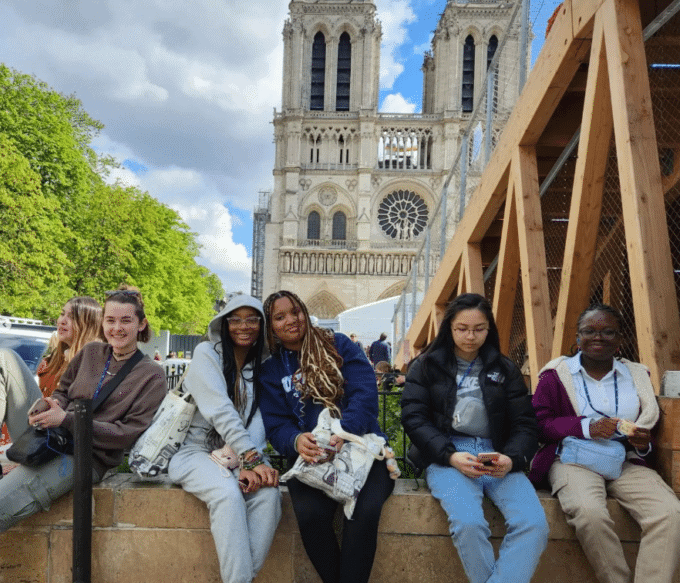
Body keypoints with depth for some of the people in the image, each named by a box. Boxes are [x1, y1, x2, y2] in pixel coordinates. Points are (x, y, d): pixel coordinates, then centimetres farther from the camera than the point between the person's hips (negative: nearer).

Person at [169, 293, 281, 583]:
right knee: (229, 493, -34)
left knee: (268, 492, -27)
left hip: (237, 455, 4)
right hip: (197, 451, -4)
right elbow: (220, 410, -14)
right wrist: (251, 458, -23)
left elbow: (256, 418, 0)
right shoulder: (207, 353, -2)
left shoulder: (260, 367, 12)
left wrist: (251, 461, -19)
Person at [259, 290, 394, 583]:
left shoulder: (338, 345, 8)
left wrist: (344, 433, -25)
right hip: (312, 456, 1)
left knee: (365, 509, -31)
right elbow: (276, 425, 5)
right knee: (309, 513, -29)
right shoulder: (271, 371, 13)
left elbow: (365, 393, -5)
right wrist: (296, 440, -21)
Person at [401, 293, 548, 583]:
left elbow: (524, 423, 10)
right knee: (468, 524, -32)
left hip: (497, 456, 3)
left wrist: (511, 458, -13)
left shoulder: (505, 370, 15)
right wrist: (451, 455, -15)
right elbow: (414, 418, 1)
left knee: (534, 525, -26)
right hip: (445, 456, -2)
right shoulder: (426, 366, 10)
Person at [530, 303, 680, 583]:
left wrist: (643, 446, -1)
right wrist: (585, 427, -14)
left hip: (627, 463, 4)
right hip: (574, 460, -3)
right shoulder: (557, 373, 4)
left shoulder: (636, 376, 15)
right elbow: (537, 424, -1)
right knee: (589, 512, -34)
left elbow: (650, 426, 24)